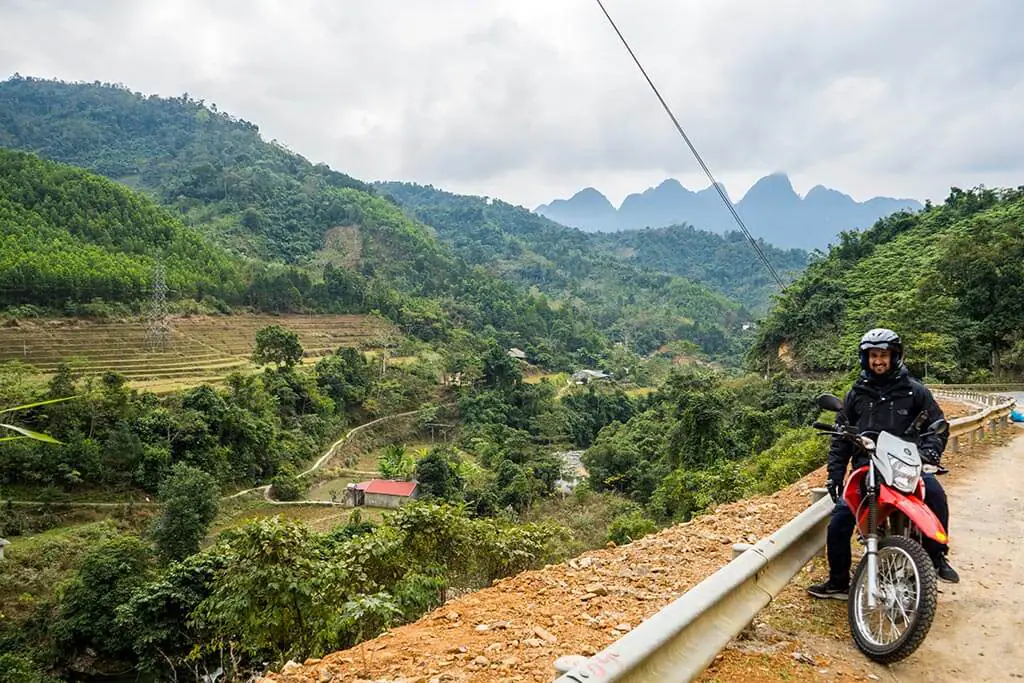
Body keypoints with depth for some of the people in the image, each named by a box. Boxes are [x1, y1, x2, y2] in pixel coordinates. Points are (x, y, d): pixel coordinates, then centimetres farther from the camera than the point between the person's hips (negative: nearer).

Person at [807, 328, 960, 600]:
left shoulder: (914, 390, 6)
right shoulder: (857, 393, 12)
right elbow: (841, 435, 15)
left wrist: (928, 453, -16)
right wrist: (834, 473, 8)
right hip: (865, 466, 2)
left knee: (935, 494, -33)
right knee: (839, 522, -9)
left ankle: (937, 557, -12)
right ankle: (838, 582, 7)